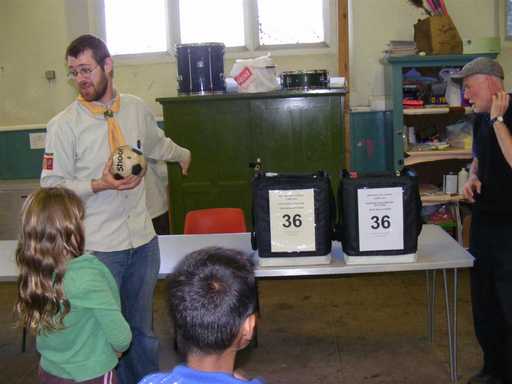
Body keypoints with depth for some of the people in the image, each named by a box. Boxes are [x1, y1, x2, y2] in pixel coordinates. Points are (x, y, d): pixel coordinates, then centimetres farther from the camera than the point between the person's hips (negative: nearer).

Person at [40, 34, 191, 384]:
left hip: (143, 239, 4)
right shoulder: (64, 125, -10)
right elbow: (52, 187, -8)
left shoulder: (137, 109, 3)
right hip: (98, 248, -4)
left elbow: (157, 144, 25)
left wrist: (183, 154, 43)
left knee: (144, 328, 18)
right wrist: (99, 185, -21)